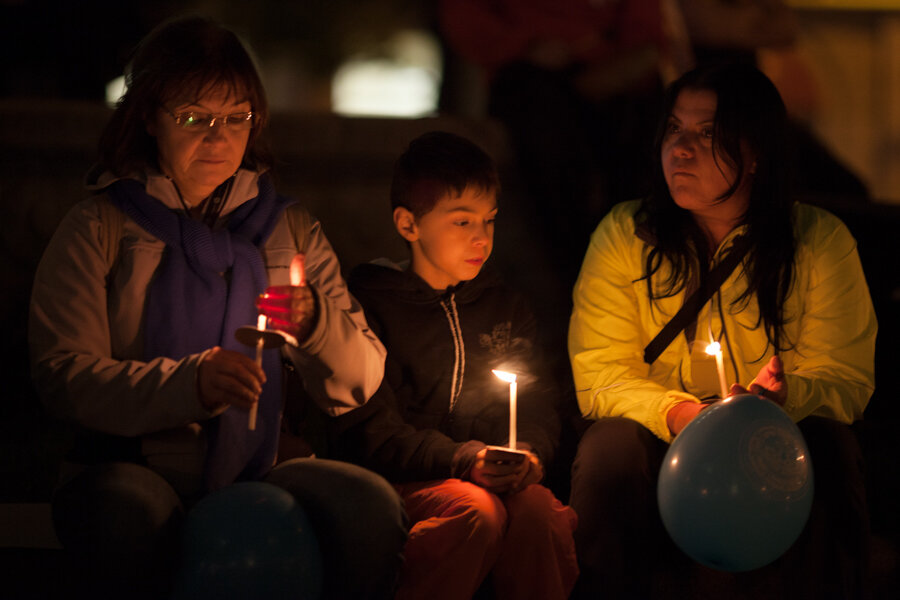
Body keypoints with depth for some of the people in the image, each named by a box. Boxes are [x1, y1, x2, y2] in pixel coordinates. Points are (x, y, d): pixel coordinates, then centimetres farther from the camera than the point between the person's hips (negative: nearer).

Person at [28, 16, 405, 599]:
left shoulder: (290, 228, 16)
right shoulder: (99, 228, 6)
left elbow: (358, 385, 11)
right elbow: (63, 375, -7)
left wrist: (314, 321, -12)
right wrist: (191, 383, -23)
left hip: (258, 467, 3)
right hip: (132, 467, -2)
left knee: (371, 507, -29)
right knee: (132, 519, -39)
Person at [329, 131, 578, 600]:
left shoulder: (502, 305, 18)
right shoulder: (371, 303, -2)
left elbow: (537, 403, 17)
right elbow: (372, 430, -9)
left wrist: (530, 452, -7)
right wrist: (461, 460, -21)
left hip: (489, 472, 4)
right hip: (401, 480, -4)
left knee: (537, 508, -28)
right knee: (476, 510, -34)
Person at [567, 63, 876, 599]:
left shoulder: (821, 242, -1)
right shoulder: (624, 235, 1)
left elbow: (846, 380, -3)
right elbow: (599, 374, -4)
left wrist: (784, 395, -28)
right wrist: (674, 413, -25)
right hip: (663, 438, 0)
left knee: (826, 449, -32)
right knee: (609, 449, -32)